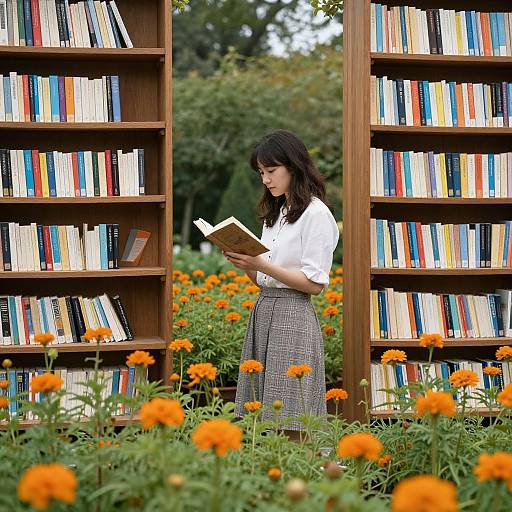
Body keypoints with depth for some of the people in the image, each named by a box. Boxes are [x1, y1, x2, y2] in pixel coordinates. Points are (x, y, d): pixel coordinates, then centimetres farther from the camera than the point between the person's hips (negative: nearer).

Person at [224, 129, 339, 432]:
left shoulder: (316, 213, -8)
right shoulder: (276, 213, 18)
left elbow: (315, 284, -13)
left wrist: (261, 265, -18)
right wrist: (244, 263, -1)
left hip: (293, 318, -8)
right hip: (263, 314, 8)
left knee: (291, 426, -7)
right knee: (262, 420, 6)